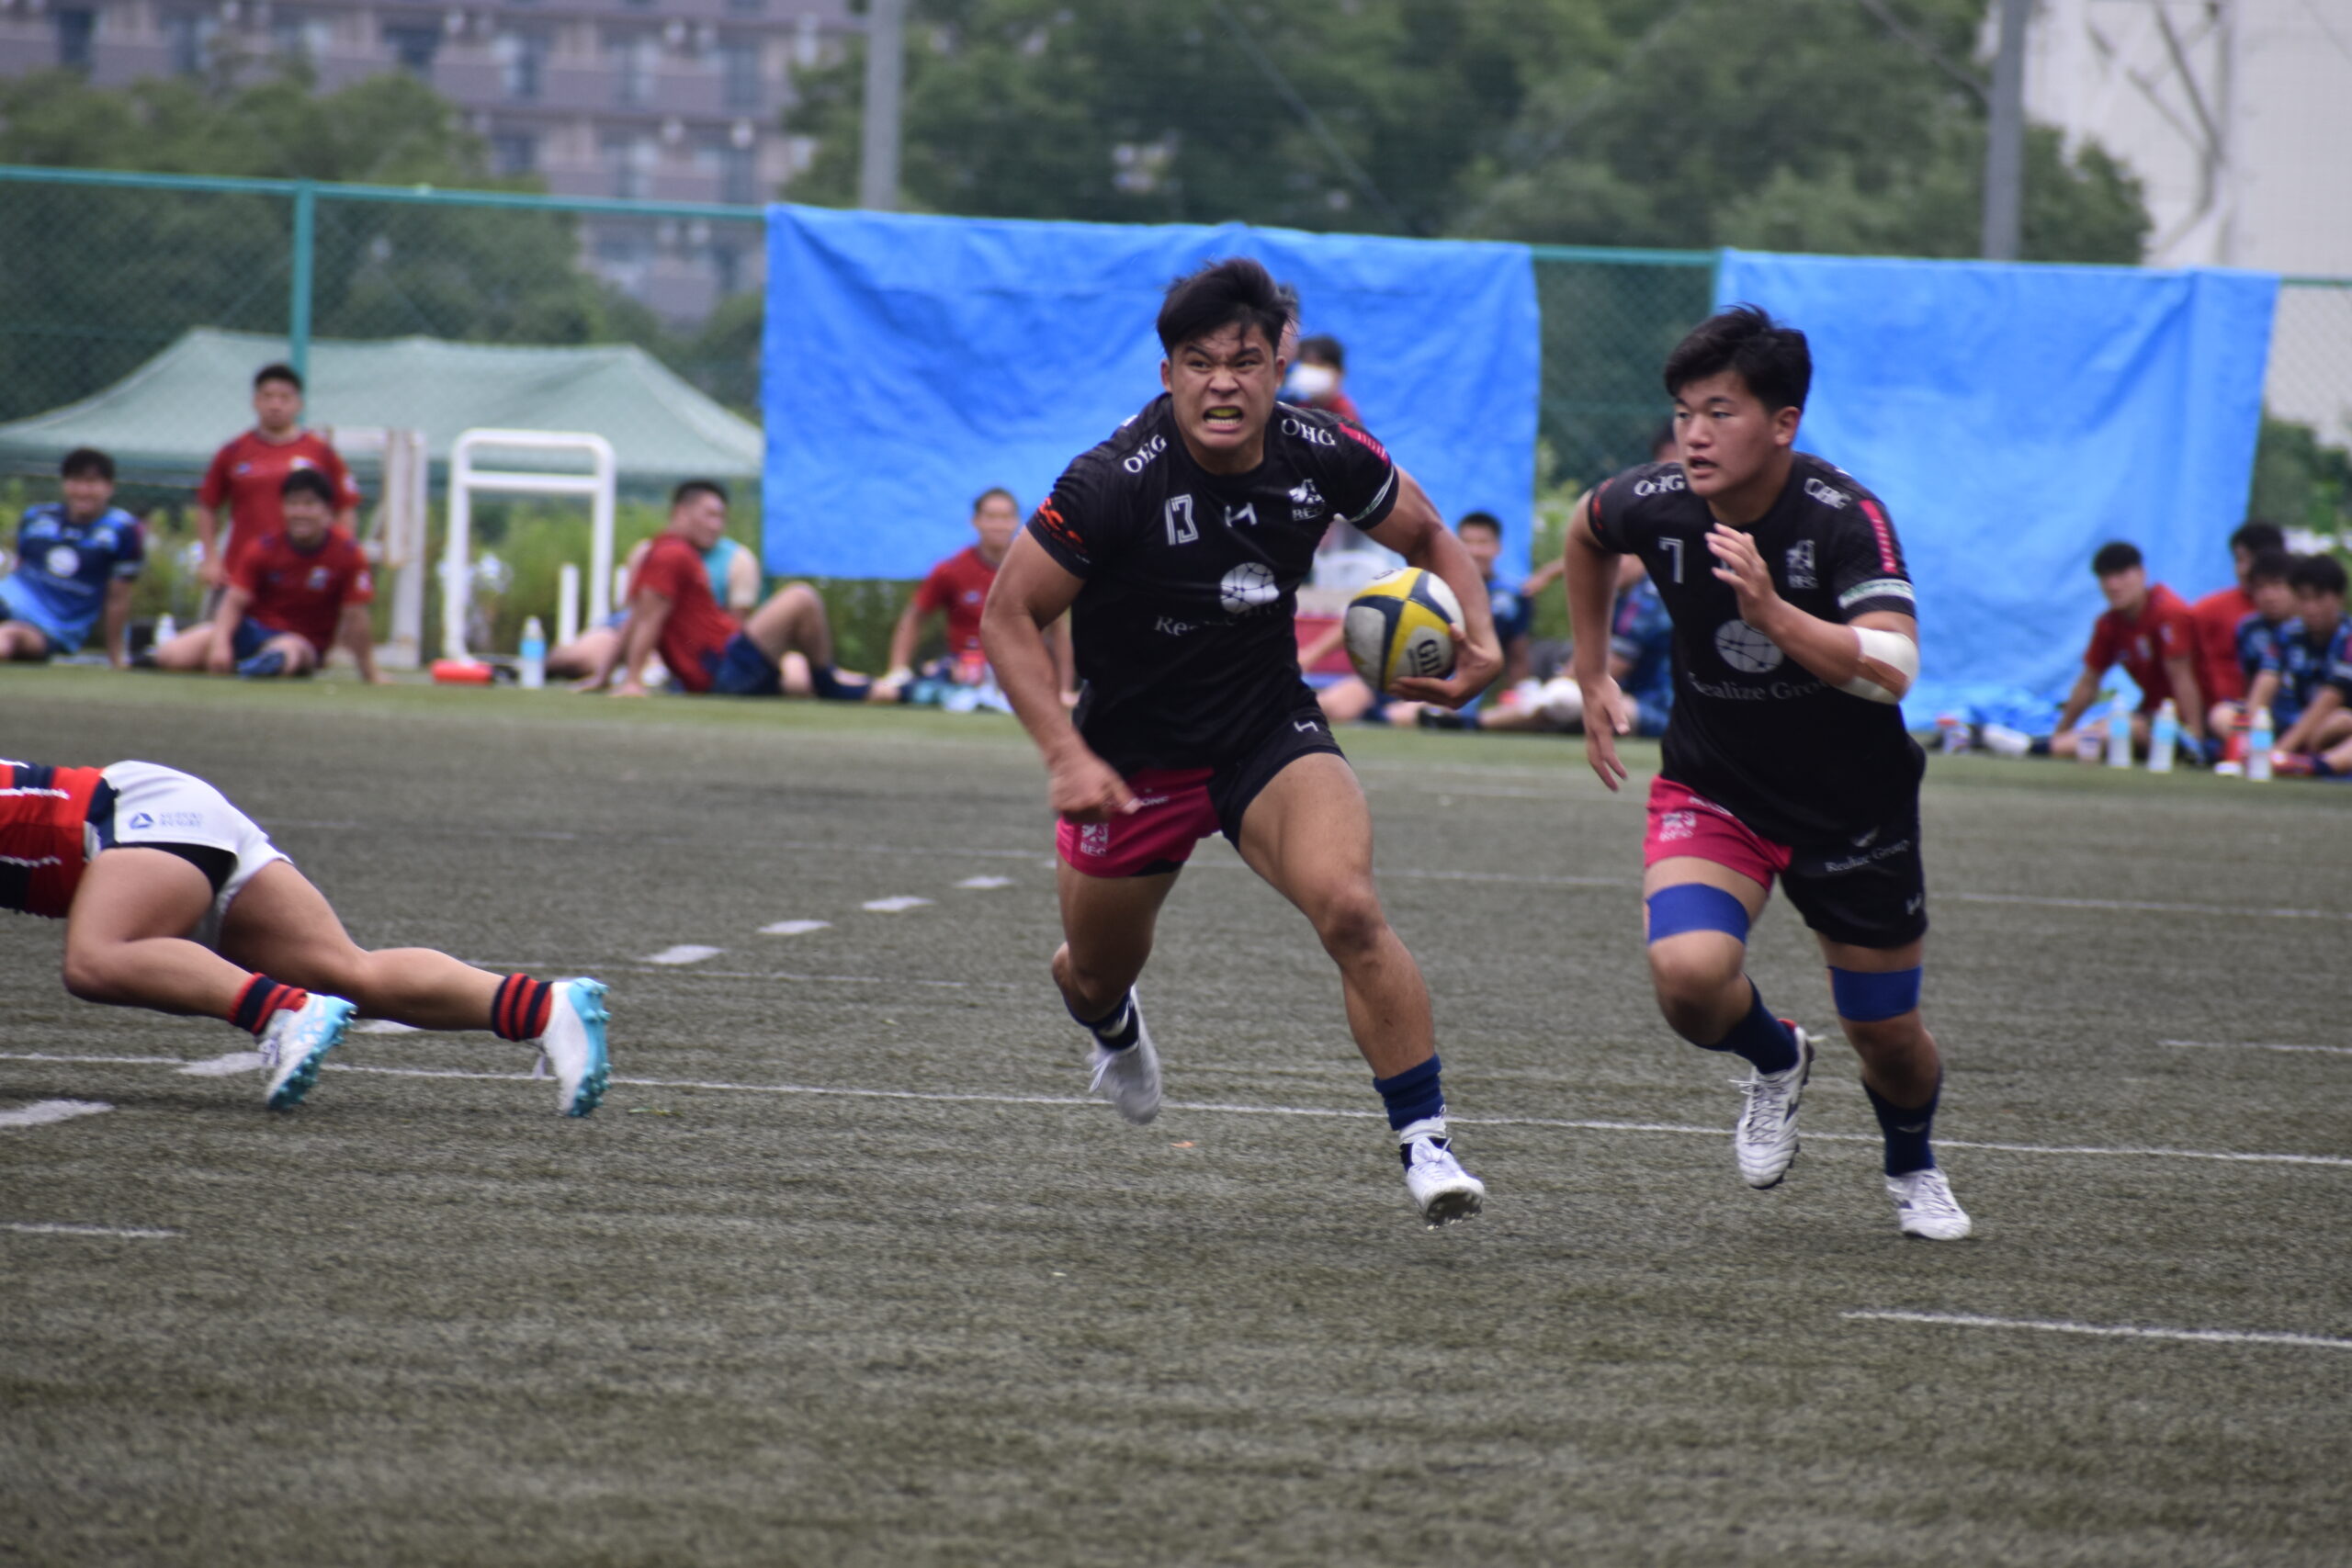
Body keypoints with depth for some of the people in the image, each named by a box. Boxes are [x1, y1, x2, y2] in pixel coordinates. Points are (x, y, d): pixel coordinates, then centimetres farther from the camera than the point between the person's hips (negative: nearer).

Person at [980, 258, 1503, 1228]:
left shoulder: (1322, 456, -14)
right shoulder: (1112, 484, -25)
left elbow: (1427, 536, 6)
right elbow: (1009, 615, -16)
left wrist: (1477, 635, -13)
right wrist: (1065, 754, -26)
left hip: (1272, 733, 1)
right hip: (1132, 757, -1)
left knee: (1349, 910, -26)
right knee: (1098, 973, 18)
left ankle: (1425, 1144, -18)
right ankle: (1111, 1027, 59)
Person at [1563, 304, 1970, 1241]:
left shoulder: (1845, 518, -25)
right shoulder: (1653, 505, -14)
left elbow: (1891, 669, -38)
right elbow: (1587, 531, 13)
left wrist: (1770, 611, -48)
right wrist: (1591, 672, 16)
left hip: (1853, 804, -2)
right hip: (1710, 789, 2)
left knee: (1886, 1037, 9)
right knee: (1688, 974, -26)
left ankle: (1912, 1168, 45)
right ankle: (1774, 1061, 11)